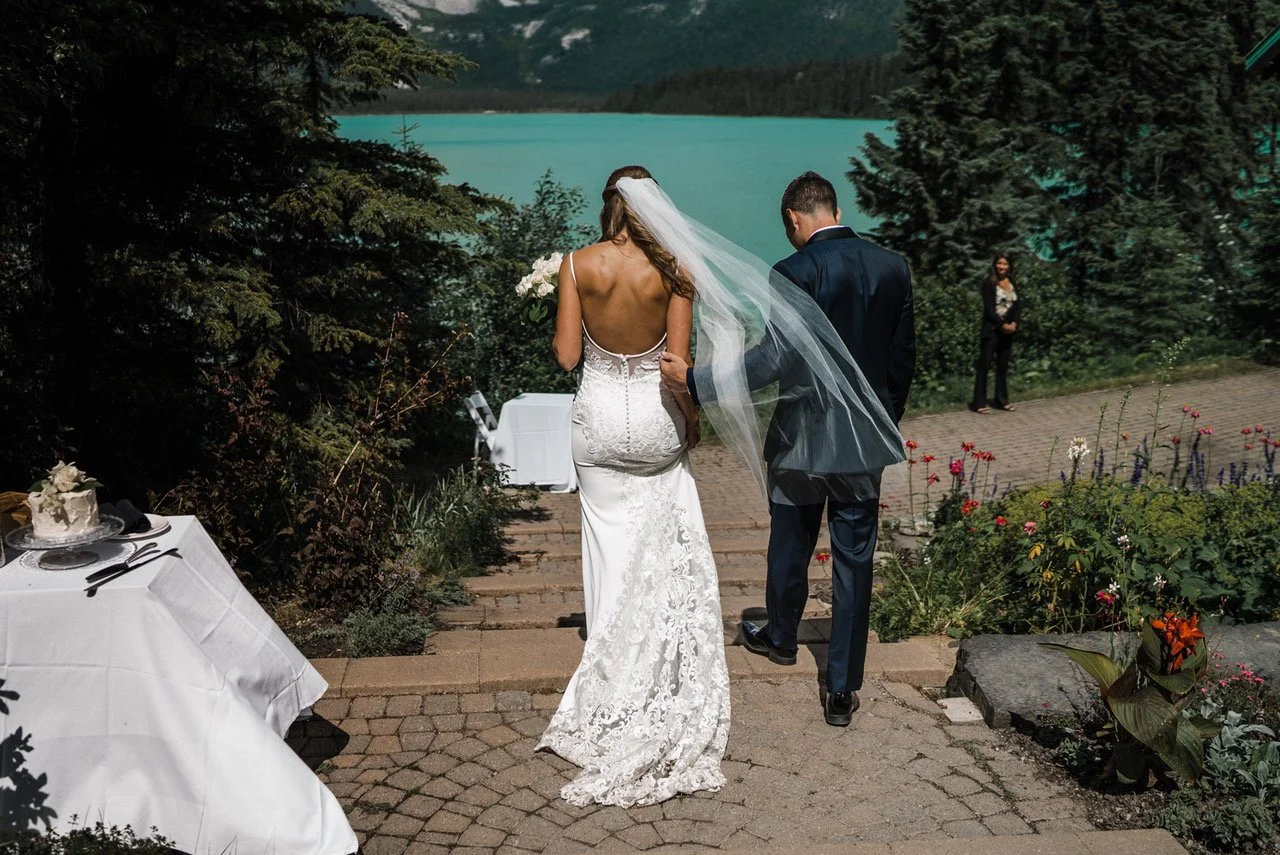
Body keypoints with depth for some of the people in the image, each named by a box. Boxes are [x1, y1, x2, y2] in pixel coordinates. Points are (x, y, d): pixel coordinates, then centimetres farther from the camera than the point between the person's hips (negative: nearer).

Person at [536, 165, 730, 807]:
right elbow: (679, 362, -8)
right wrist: (692, 419, 7)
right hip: (655, 418, -1)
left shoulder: (578, 265, -8)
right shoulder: (672, 271, -10)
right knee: (663, 543, 15)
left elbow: (566, 355, -7)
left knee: (610, 539, 13)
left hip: (598, 415, 1)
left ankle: (612, 669, 24)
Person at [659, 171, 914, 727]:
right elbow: (903, 358, 7)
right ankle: (843, 690, 13)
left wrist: (695, 380, -19)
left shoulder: (793, 274, -16)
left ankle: (780, 639, 43)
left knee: (790, 548, 19)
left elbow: (775, 359, -24)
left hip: (803, 436, -3)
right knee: (854, 561, 8)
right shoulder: (893, 268, 1)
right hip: (865, 441, 4)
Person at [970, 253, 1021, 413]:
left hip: (1008, 330, 6)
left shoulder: (1012, 282, 10)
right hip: (991, 329, -6)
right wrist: (1003, 325, -15)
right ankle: (979, 402, 0)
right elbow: (989, 308, -13)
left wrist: (1014, 323, -9)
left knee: (1003, 365, 11)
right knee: (984, 365, -4)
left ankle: (1001, 400, 19)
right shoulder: (989, 282, -7)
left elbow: (1018, 304, 6)